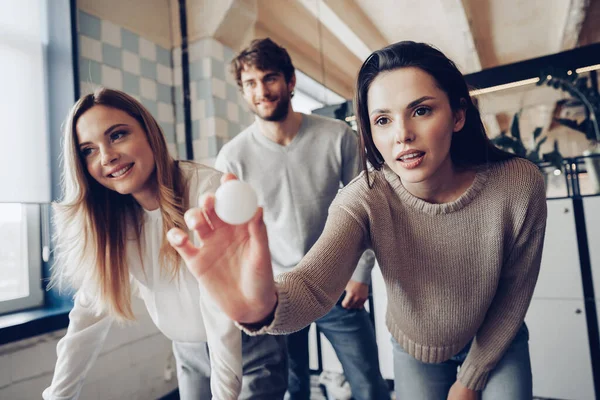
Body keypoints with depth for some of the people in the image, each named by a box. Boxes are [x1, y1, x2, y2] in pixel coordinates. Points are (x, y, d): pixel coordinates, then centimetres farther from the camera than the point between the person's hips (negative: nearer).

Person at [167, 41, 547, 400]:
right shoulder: (365, 200, -28)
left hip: (496, 344, 1)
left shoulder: (520, 184, -26)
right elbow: (315, 286, -42)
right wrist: (264, 306, -65)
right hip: (415, 350, 0)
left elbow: (514, 295, -13)